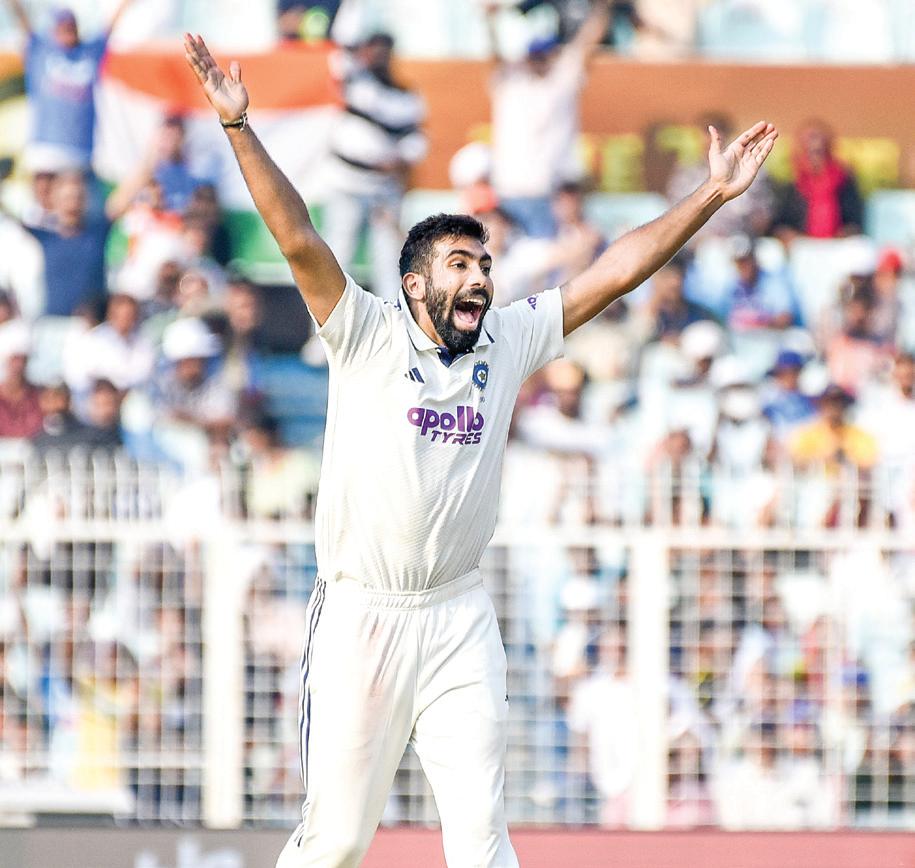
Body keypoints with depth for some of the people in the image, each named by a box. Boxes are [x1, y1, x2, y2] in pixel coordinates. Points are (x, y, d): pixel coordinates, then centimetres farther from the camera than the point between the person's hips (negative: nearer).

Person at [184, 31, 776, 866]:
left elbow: (617, 271, 8)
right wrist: (240, 128, -24)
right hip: (360, 616, -3)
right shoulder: (367, 337, -3)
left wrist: (714, 194, 3)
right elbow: (299, 240, -13)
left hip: (460, 619, 3)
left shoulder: (508, 342, 8)